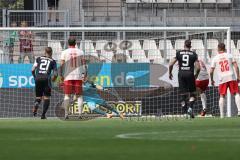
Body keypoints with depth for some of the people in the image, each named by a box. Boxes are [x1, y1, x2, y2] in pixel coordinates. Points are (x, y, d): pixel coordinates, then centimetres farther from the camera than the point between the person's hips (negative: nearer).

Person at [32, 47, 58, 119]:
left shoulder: (39, 59, 14)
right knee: (46, 98, 7)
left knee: (38, 97, 13)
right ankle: (43, 114, -7)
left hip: (38, 79, 2)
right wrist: (53, 78, 26)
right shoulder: (53, 61, 10)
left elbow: (33, 70, 6)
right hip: (46, 79, -2)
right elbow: (55, 74, 5)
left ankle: (36, 105, -22)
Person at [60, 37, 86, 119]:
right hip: (78, 76, 1)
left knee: (67, 95, 3)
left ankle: (66, 114, -3)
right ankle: (80, 113, -4)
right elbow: (83, 64, 3)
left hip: (68, 76, -1)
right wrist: (84, 75, 7)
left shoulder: (64, 52, 1)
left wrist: (61, 75, 3)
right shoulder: (80, 52, 4)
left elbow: (62, 65, -2)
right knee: (79, 95, 7)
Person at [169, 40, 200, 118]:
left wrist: (170, 73, 15)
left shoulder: (178, 53, 4)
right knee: (192, 93, 11)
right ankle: (190, 107, -12)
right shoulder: (193, 54, 2)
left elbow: (171, 64, -1)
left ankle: (185, 112, 4)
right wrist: (196, 74, 15)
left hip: (181, 74, 1)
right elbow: (198, 67, -4)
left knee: (183, 94, 6)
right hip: (190, 74, -1)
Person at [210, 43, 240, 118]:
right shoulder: (229, 55, 7)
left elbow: (211, 71, 5)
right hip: (231, 78, 0)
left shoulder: (215, 58, 6)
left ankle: (222, 115, 3)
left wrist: (212, 80, 19)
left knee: (222, 96, 8)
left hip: (222, 79, 1)